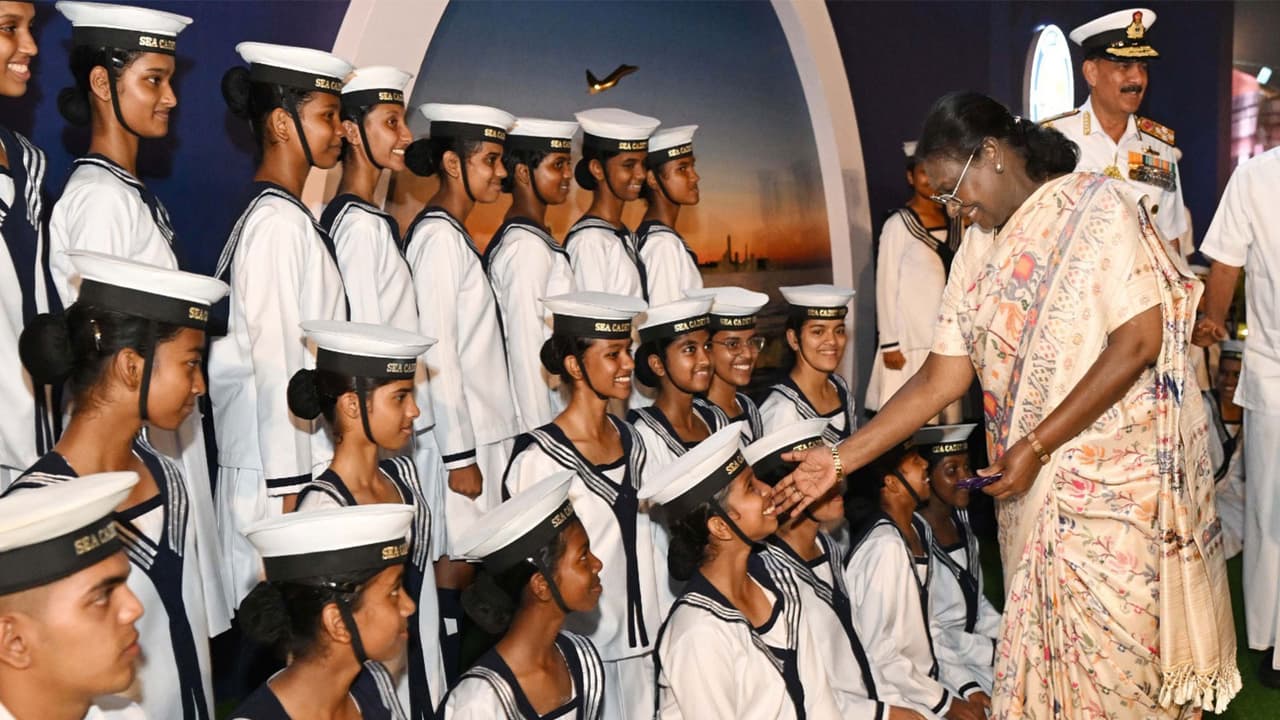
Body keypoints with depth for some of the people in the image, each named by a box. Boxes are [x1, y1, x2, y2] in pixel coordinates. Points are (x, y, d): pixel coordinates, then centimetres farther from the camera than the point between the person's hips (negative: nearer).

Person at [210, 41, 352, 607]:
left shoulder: (283, 216, 12)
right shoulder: (279, 222, -14)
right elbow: (276, 363, -18)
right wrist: (289, 487, -17)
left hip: (295, 458, 9)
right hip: (280, 466, -9)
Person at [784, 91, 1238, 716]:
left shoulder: (1097, 207, -7)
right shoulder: (979, 251, 11)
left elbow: (1140, 341, -15)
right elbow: (941, 378, 7)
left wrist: (1037, 446, -16)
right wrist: (840, 459, 1)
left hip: (1116, 479, -6)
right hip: (1032, 486, 6)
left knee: (1109, 661, -2)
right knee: (1044, 654, 9)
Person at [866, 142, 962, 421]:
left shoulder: (956, 222, 10)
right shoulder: (898, 224, -6)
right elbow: (886, 286, -6)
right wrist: (889, 343, -9)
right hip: (910, 340, -5)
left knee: (949, 419, 4)